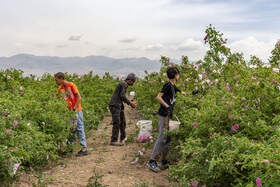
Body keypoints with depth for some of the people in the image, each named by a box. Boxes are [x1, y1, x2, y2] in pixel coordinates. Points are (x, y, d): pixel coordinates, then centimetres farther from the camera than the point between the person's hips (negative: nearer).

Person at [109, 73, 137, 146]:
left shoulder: (123, 84, 21)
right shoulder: (124, 84, -10)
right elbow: (122, 96, -18)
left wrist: (130, 102, 16)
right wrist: (129, 103, -8)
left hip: (118, 106, 10)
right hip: (114, 105, -10)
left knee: (123, 122, 11)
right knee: (117, 123, -12)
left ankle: (123, 138, 19)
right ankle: (114, 141, -11)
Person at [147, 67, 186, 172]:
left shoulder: (173, 86, 18)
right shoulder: (168, 84, -9)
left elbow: (181, 92, 37)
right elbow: (158, 97, -16)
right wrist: (168, 107, -19)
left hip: (167, 115, 10)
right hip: (163, 115, -10)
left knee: (167, 138, 11)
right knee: (162, 138, -11)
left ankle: (164, 161, 19)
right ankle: (152, 161, -7)